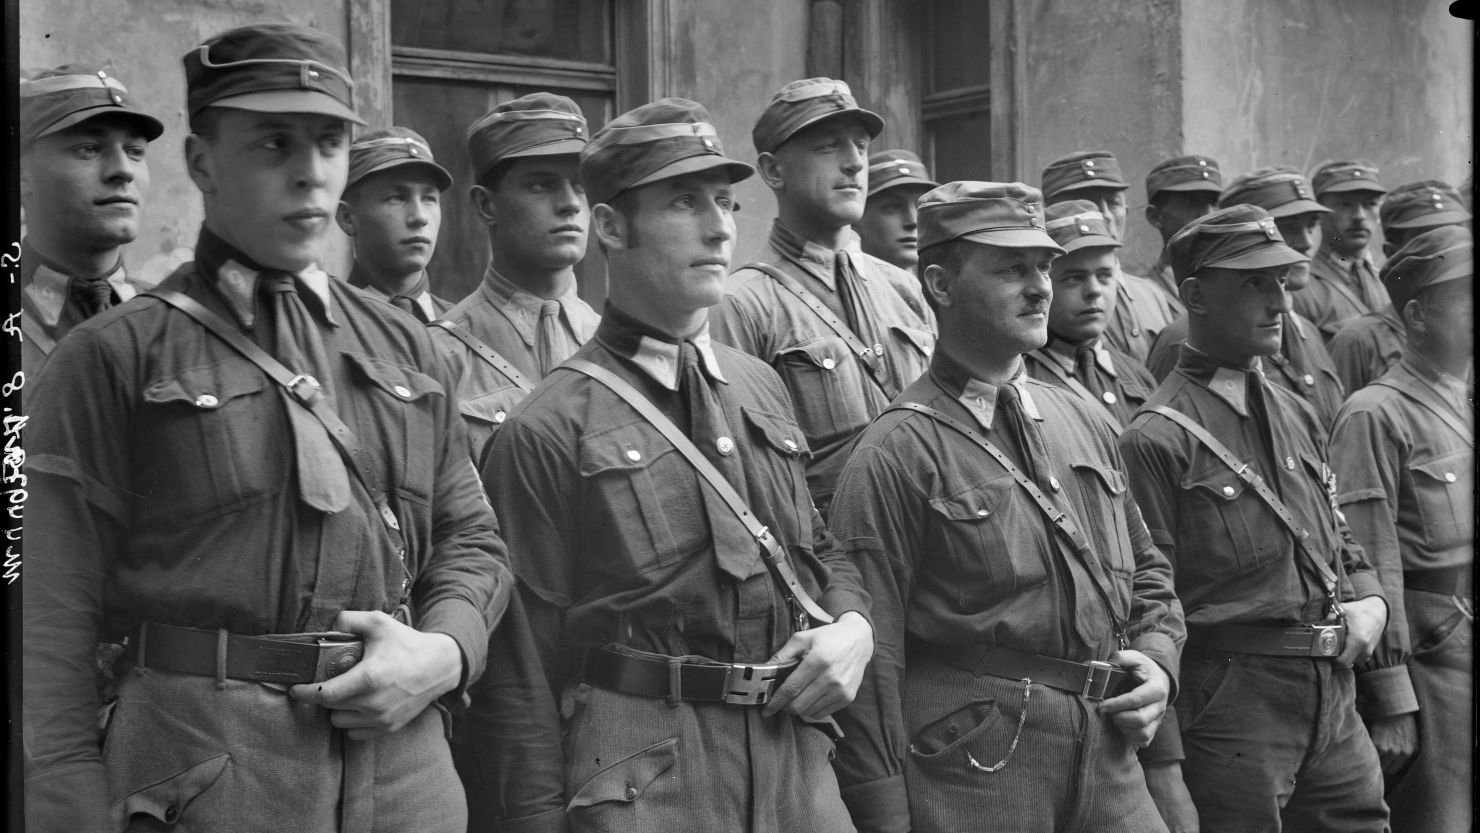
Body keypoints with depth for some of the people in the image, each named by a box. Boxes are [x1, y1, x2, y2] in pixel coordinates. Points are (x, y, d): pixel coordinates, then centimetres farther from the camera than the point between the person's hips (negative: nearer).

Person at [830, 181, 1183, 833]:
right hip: (970, 769, -6)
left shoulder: (1083, 422, 11)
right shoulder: (895, 455, -10)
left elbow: (1147, 570, 23)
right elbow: (871, 662, -12)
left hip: (1108, 756, 6)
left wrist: (1158, 659, 4)